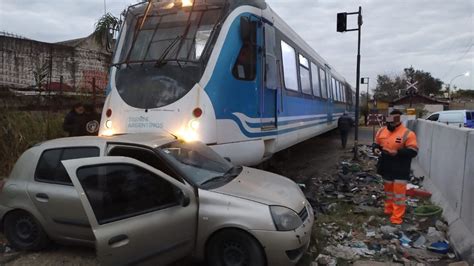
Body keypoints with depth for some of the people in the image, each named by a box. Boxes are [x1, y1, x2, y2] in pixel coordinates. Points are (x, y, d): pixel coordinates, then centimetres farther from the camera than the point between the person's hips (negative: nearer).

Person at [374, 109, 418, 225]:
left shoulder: (407, 134, -15)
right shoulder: (382, 131, 3)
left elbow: (413, 151, -17)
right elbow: (376, 143, 16)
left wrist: (397, 152, -27)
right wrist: (376, 149, -7)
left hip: (400, 170, -5)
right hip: (386, 168, 6)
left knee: (399, 192, -2)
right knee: (388, 190, 20)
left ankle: (397, 217, 5)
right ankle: (389, 210, 37)